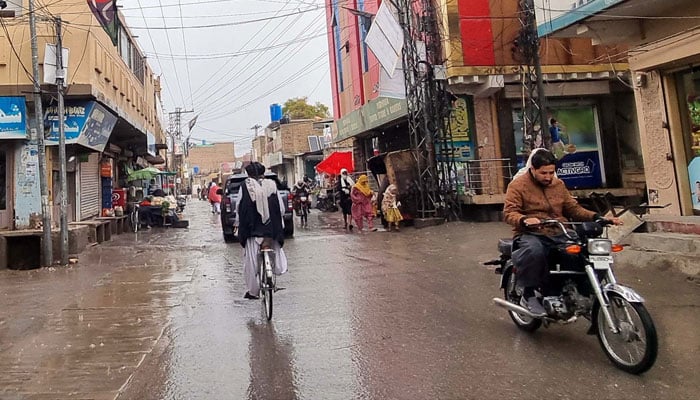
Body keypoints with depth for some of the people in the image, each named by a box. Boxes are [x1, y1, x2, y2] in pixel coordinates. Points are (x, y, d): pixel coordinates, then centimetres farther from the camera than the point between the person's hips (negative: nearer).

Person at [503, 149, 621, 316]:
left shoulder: (558, 184, 17)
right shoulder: (518, 185, -1)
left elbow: (573, 208, 19)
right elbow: (509, 212, -11)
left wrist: (597, 217, 4)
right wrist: (524, 220, -32)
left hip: (558, 235, 6)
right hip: (530, 235, -5)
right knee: (534, 250, -40)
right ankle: (528, 294, -18)